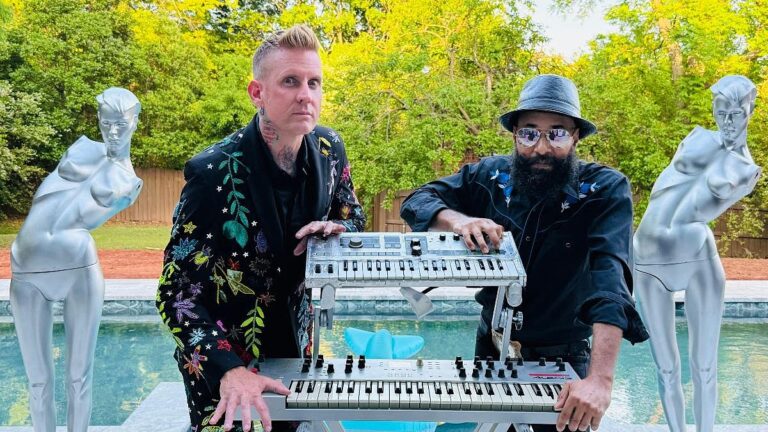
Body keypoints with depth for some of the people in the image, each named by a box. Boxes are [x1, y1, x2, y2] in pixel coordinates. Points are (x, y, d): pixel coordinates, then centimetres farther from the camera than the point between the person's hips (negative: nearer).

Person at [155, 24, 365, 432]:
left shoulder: (329, 149, -11)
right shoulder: (215, 173, -27)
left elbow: (353, 215, 8)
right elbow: (176, 293, -23)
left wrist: (336, 228, -16)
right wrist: (228, 369, -35)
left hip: (295, 340, 5)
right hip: (221, 357, -5)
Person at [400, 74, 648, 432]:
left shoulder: (606, 190, -19)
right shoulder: (490, 176, -8)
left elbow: (611, 275, -31)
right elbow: (417, 200, -6)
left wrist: (599, 378, -44)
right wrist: (459, 220, -29)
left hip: (562, 357, -3)